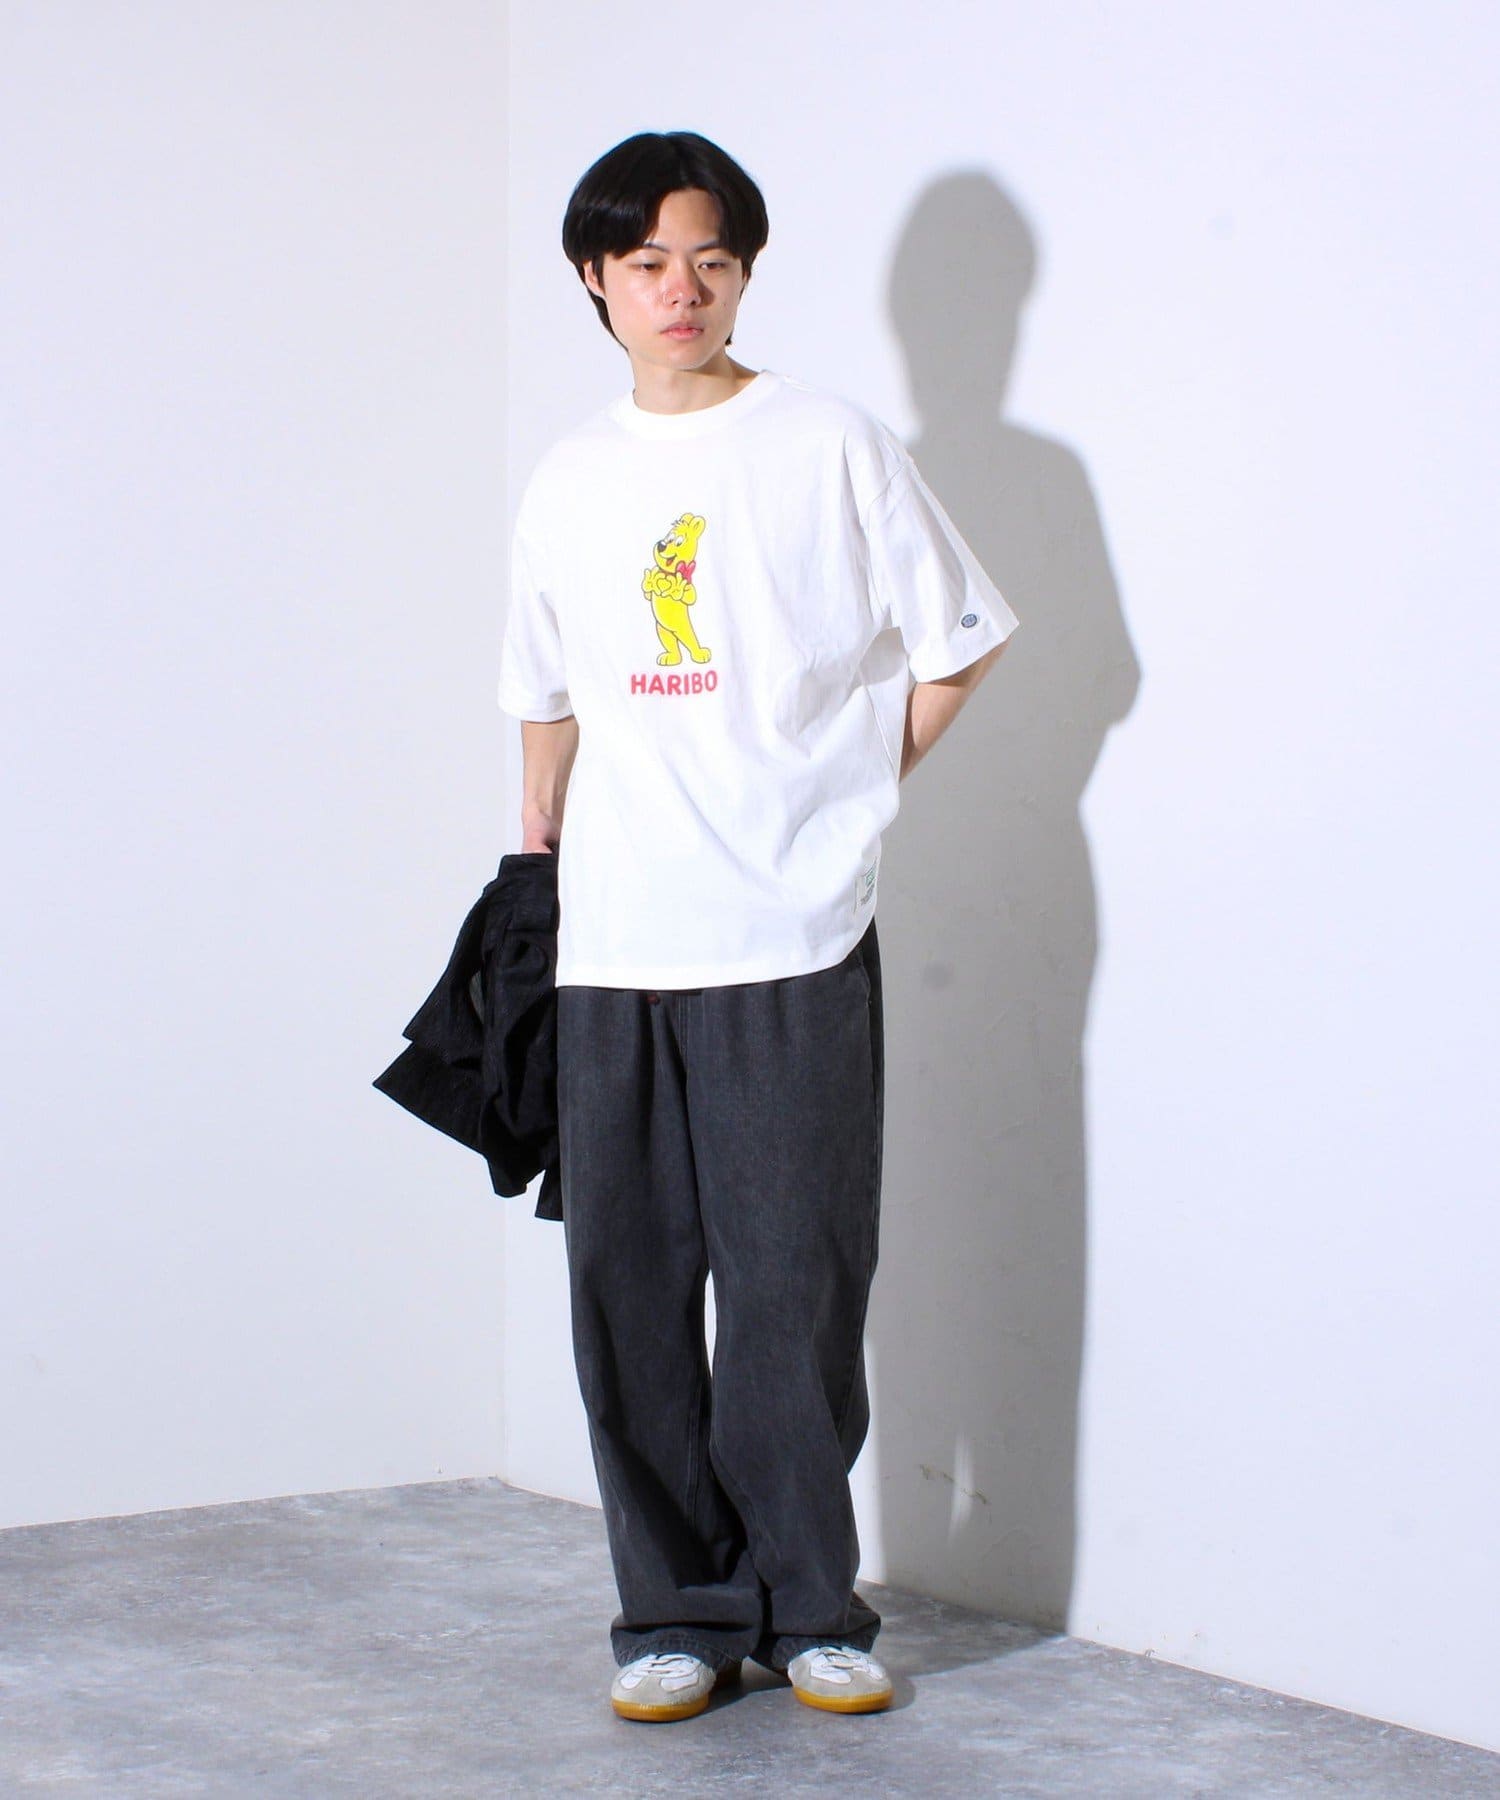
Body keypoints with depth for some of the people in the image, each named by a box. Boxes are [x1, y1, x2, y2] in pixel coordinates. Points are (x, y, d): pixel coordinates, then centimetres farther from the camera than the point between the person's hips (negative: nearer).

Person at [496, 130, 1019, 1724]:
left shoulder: (831, 445, 2)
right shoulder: (568, 482, 13)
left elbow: (954, 648, 7)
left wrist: (848, 802, 6)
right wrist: (535, 865, 19)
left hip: (796, 945, -3)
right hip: (611, 949, 4)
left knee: (797, 1285, -2)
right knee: (627, 1283, 3)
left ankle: (807, 1607, 11)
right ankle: (676, 1610, 14)